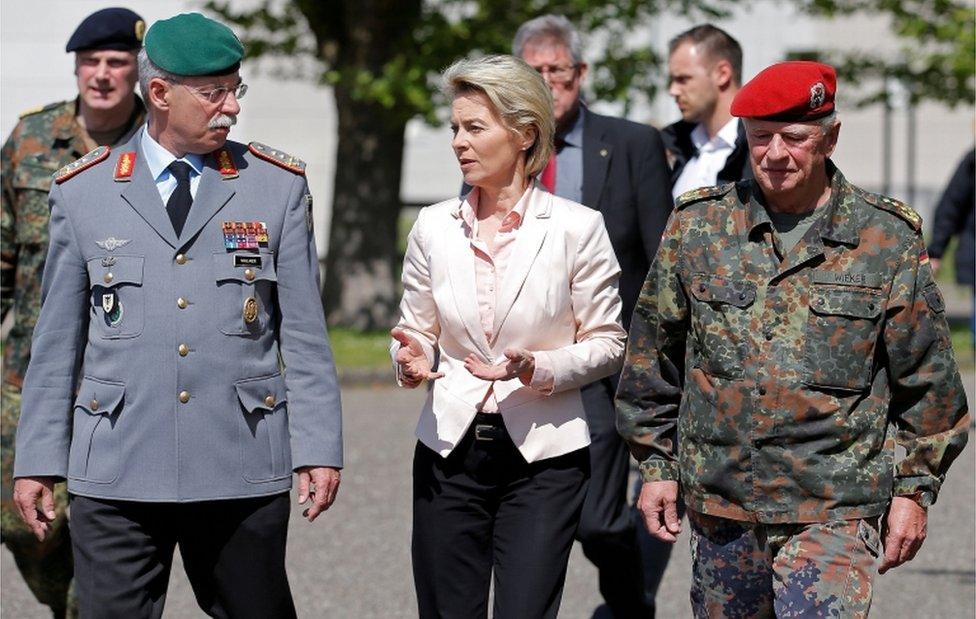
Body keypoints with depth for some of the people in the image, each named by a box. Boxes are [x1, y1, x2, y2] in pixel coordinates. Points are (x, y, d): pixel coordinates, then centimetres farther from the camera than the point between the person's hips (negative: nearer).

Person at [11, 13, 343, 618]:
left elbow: (304, 334, 6)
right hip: (115, 474, 0)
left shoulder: (279, 186, 6)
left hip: (244, 472, 0)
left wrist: (319, 448, 0)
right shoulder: (82, 192, 6)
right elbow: (56, 342, 9)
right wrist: (38, 461, 6)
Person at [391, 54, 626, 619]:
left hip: (543, 452, -3)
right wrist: (411, 359, -8)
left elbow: (607, 344, 1)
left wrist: (537, 368, -16)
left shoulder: (577, 228, -4)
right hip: (450, 450, 3)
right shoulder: (434, 226, 6)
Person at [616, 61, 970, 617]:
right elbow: (654, 356, 12)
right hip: (720, 505, 3)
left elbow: (926, 380, 5)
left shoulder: (888, 241, -1)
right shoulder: (698, 227, 5)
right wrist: (658, 465, 10)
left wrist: (914, 489, 4)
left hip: (836, 513, -3)